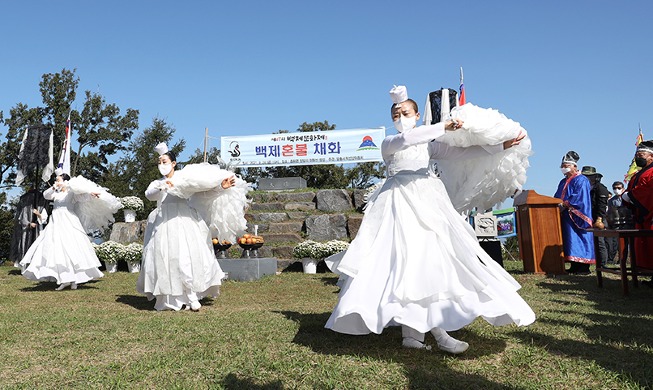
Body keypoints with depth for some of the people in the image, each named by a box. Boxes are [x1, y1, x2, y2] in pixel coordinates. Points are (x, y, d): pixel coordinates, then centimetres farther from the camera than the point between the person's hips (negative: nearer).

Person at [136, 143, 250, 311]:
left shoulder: (184, 177, 10)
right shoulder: (156, 184, 19)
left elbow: (204, 186, 1)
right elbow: (149, 195, -2)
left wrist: (221, 187, -15)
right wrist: (162, 188, -21)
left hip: (183, 221, -3)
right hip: (163, 225, 3)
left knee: (187, 257, -11)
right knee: (165, 259, -4)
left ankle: (192, 297, -5)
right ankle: (171, 299, 1)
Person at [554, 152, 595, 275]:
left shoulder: (581, 180, -6)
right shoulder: (563, 182, 20)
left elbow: (579, 197, -18)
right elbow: (557, 197, 19)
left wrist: (565, 204, -21)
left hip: (576, 217, -8)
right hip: (566, 216, 8)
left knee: (577, 240, -9)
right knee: (570, 241, 7)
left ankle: (584, 267, -6)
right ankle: (574, 266, 10)